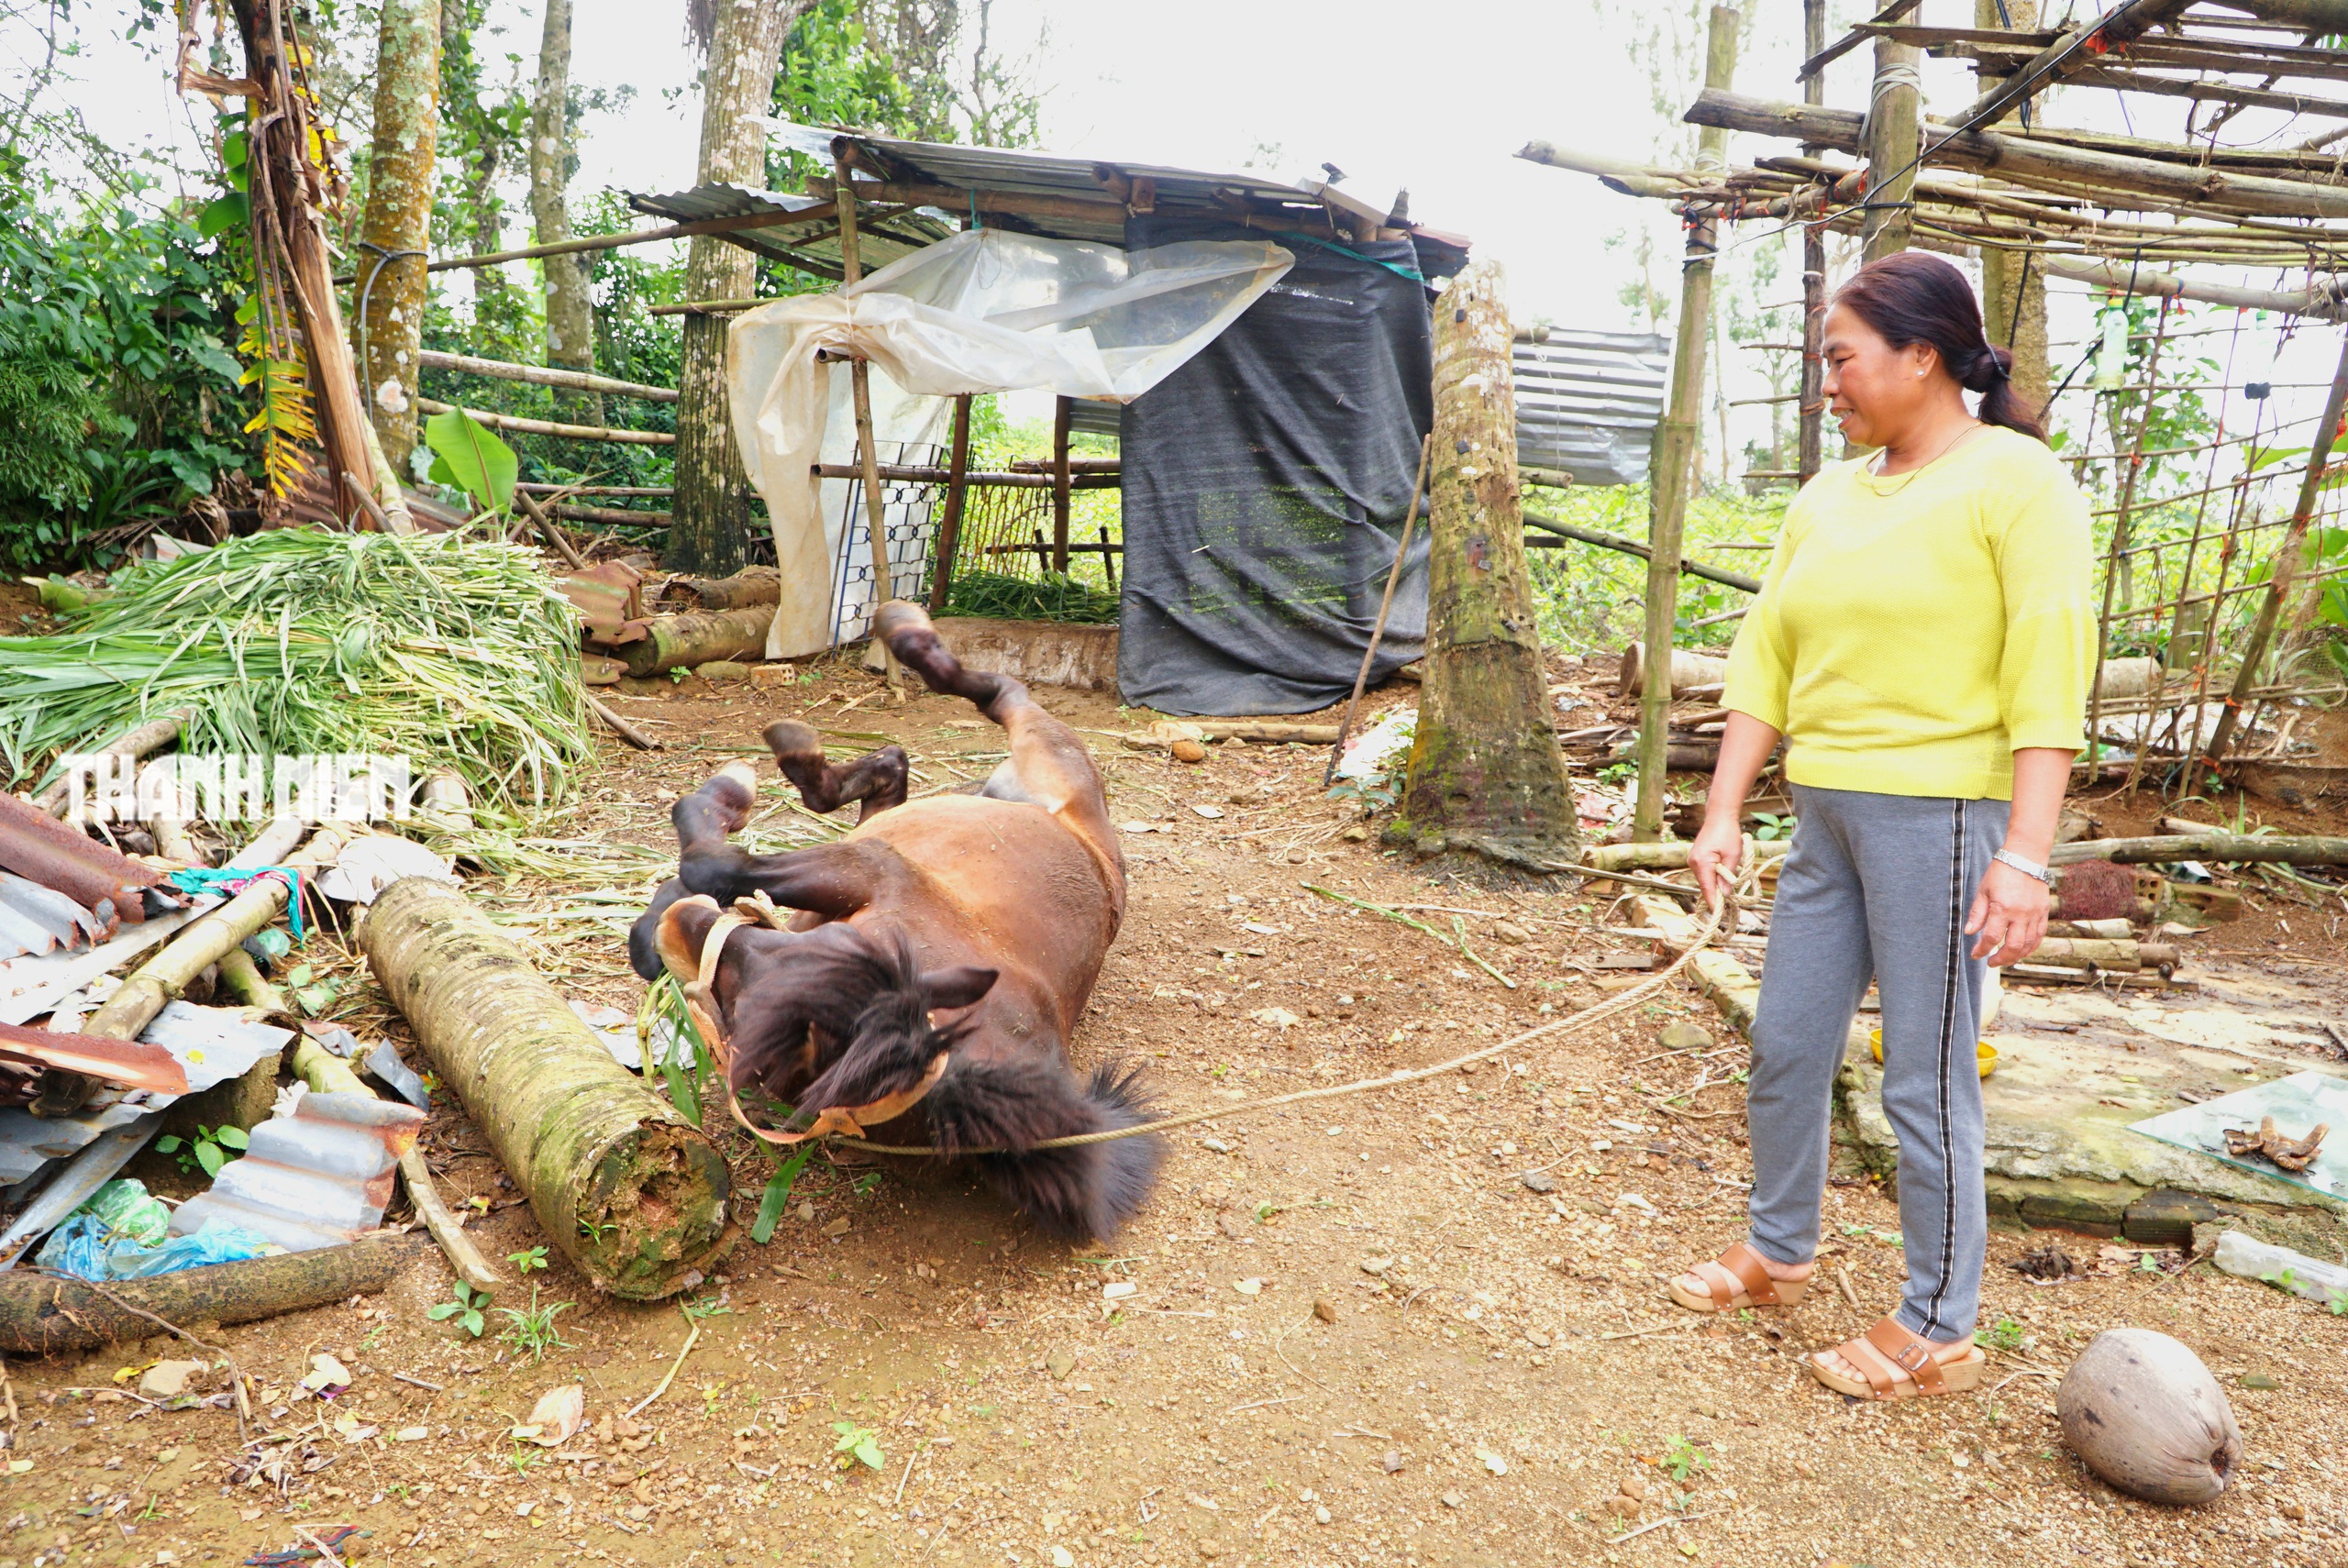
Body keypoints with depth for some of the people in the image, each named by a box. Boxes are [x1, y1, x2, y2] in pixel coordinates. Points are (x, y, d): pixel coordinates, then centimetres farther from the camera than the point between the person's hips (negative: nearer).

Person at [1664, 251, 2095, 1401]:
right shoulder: (1827, 498, 12)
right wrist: (1723, 813, 7)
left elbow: (2049, 669, -14)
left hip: (1939, 813, -7)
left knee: (1925, 1079, 1)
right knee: (1785, 1044, 14)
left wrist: (2026, 854, -20)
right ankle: (1778, 1253, 36)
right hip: (1826, 812, 7)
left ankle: (1938, 1331, 19)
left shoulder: (2015, 479, -7)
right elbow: (1766, 658, 11)